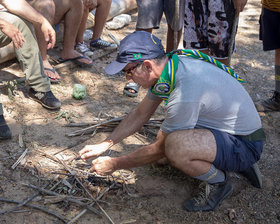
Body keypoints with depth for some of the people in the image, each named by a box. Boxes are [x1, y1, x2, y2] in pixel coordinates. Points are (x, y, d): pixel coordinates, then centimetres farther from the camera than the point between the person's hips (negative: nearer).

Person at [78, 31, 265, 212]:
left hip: (246, 144, -9)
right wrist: (104, 145, 6)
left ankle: (220, 182, -3)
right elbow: (140, 114, 10)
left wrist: (113, 164, -7)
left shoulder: (186, 91, -32)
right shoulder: (168, 65, -4)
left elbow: (159, 150, -19)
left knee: (174, 146, -33)